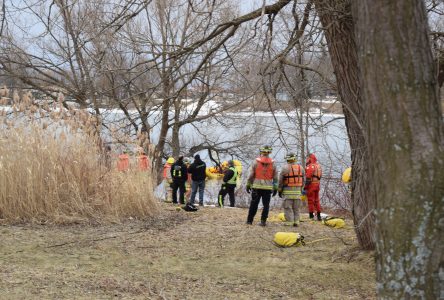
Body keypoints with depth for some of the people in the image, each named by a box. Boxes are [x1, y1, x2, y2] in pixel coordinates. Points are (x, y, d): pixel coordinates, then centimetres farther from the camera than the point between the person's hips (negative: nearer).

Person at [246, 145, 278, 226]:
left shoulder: (256, 162, -3)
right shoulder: (272, 163, 1)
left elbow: (251, 175, 0)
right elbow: (275, 177, 4)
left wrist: (248, 185, 8)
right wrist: (275, 188, 10)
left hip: (257, 186, 0)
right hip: (268, 187, 0)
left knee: (254, 204, 8)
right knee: (266, 205, 5)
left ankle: (249, 220, 11)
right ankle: (263, 221, 0)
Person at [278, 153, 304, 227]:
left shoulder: (285, 168, -9)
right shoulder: (300, 168, 4)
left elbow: (280, 181, -6)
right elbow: (303, 181, 9)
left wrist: (279, 191, 3)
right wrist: (300, 189, 18)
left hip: (287, 191, -4)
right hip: (297, 191, 4)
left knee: (288, 208, -1)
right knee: (296, 208, 12)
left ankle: (289, 222, -4)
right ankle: (296, 222, 11)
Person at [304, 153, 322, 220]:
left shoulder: (310, 167, -15)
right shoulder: (318, 166, 13)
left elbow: (308, 179, -19)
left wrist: (305, 188, -17)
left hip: (311, 185, -8)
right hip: (317, 185, 8)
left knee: (310, 201, -3)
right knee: (316, 200, 15)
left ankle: (311, 216, -2)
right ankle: (318, 215, 16)